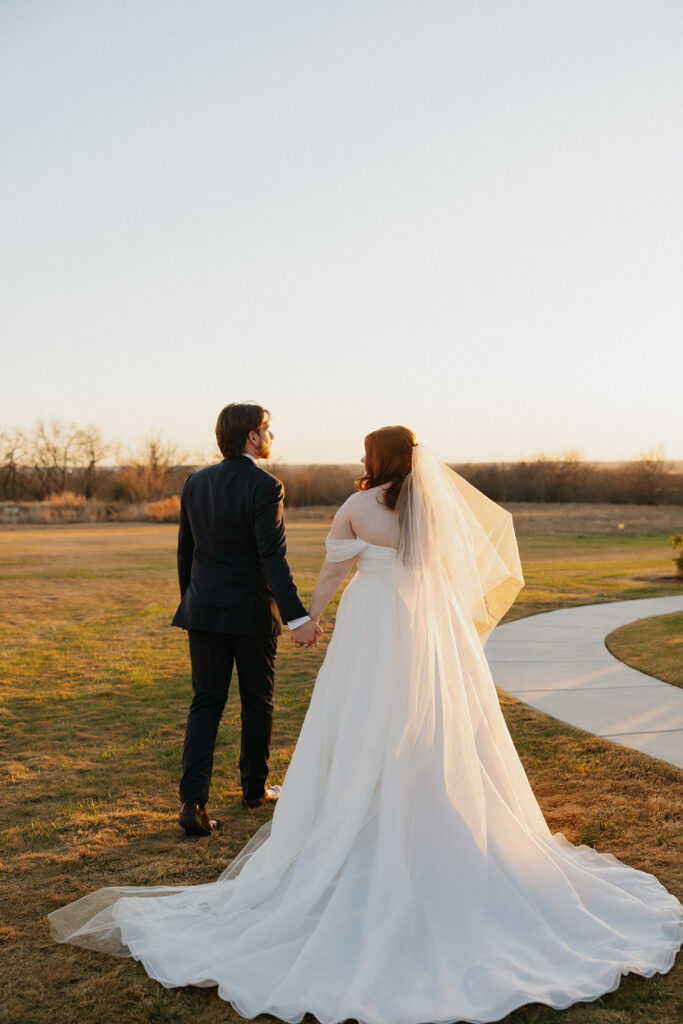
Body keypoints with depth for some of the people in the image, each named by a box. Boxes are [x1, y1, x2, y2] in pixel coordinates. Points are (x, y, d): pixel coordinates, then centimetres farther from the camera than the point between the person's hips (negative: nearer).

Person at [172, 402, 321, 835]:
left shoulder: (196, 483, 4)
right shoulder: (264, 486, -15)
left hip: (205, 609, 5)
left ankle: (193, 800, -6)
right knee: (257, 702, 14)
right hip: (252, 611, -4)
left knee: (206, 703, 6)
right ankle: (256, 787, 29)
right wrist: (297, 617, -26)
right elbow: (273, 558, -23)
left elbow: (185, 550, 11)